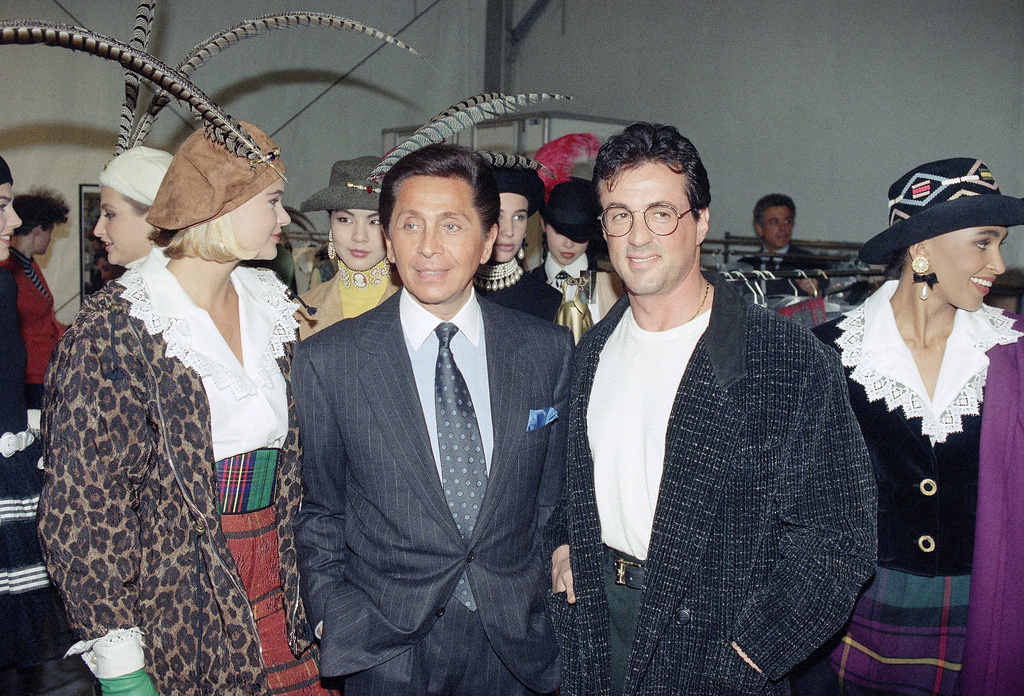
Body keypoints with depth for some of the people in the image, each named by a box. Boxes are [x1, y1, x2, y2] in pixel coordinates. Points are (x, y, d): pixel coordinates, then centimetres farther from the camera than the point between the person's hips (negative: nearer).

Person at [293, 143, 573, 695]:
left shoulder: (548, 350, -3)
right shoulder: (326, 360, -8)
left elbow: (554, 493, 4)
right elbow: (316, 510, 1)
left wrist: (545, 599, 1)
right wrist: (335, 620, -5)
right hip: (387, 649, -1)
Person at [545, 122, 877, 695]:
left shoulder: (793, 363, -17)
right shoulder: (595, 350, 2)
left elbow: (836, 535, -16)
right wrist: (562, 541, 2)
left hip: (711, 645, -5)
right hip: (598, 619, 5)